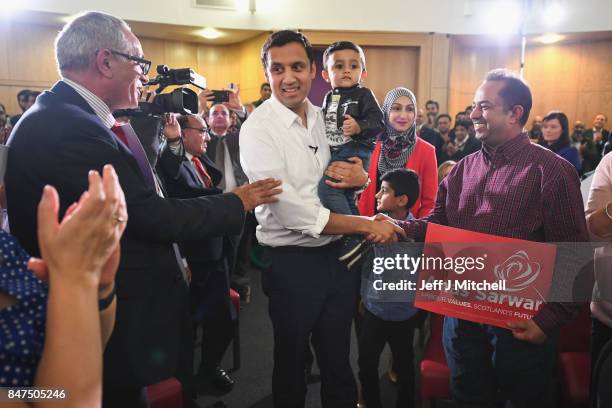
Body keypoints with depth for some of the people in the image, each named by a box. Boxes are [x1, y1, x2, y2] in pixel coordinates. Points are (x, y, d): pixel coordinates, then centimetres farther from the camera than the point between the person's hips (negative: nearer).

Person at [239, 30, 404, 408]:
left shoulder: (327, 117, 4)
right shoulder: (258, 129, -14)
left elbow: (350, 175, 13)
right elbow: (293, 211, -21)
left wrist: (362, 178, -11)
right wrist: (366, 225, -16)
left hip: (338, 254, 5)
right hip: (292, 262, -4)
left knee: (338, 360, 20)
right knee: (292, 363, 17)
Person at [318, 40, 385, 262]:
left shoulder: (363, 95, -4)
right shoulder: (329, 98, 15)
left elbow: (378, 122, -14)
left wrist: (359, 127, -30)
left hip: (355, 151, -8)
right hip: (333, 153, 8)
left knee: (327, 186, -25)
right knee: (345, 198, 15)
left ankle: (353, 237, -18)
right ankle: (356, 235, 30)